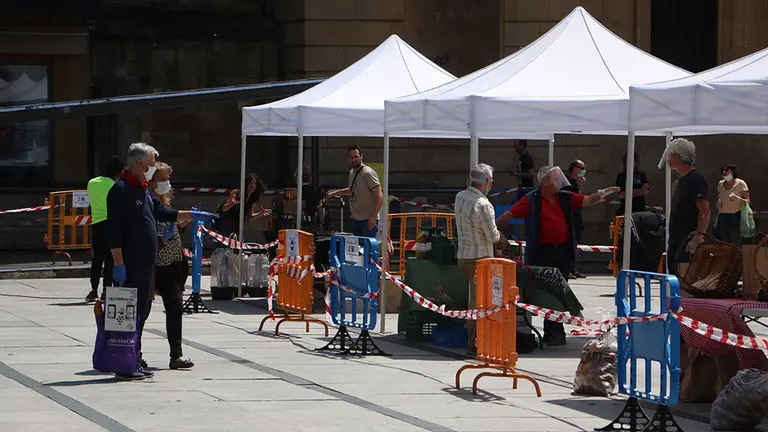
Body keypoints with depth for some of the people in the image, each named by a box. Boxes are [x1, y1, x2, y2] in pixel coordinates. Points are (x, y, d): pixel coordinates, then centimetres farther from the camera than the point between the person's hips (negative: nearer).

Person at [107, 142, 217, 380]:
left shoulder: (143, 190, 17)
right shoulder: (121, 190, -13)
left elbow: (162, 213, 32)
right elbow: (114, 230, -18)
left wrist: (193, 215, 31)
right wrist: (118, 263, -22)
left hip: (146, 265, 10)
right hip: (130, 267, -10)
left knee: (141, 312, 13)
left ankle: (135, 360, 20)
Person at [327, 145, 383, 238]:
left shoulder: (368, 173, -15)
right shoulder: (352, 173, 13)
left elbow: (379, 196, -19)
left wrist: (373, 217, -25)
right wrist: (334, 193, 29)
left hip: (368, 220, -9)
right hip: (355, 219, 9)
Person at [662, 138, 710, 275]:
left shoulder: (695, 180, -12)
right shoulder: (682, 180, 18)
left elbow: (705, 211, -21)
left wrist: (698, 237, -29)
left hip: (687, 245, -10)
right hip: (676, 243, 10)